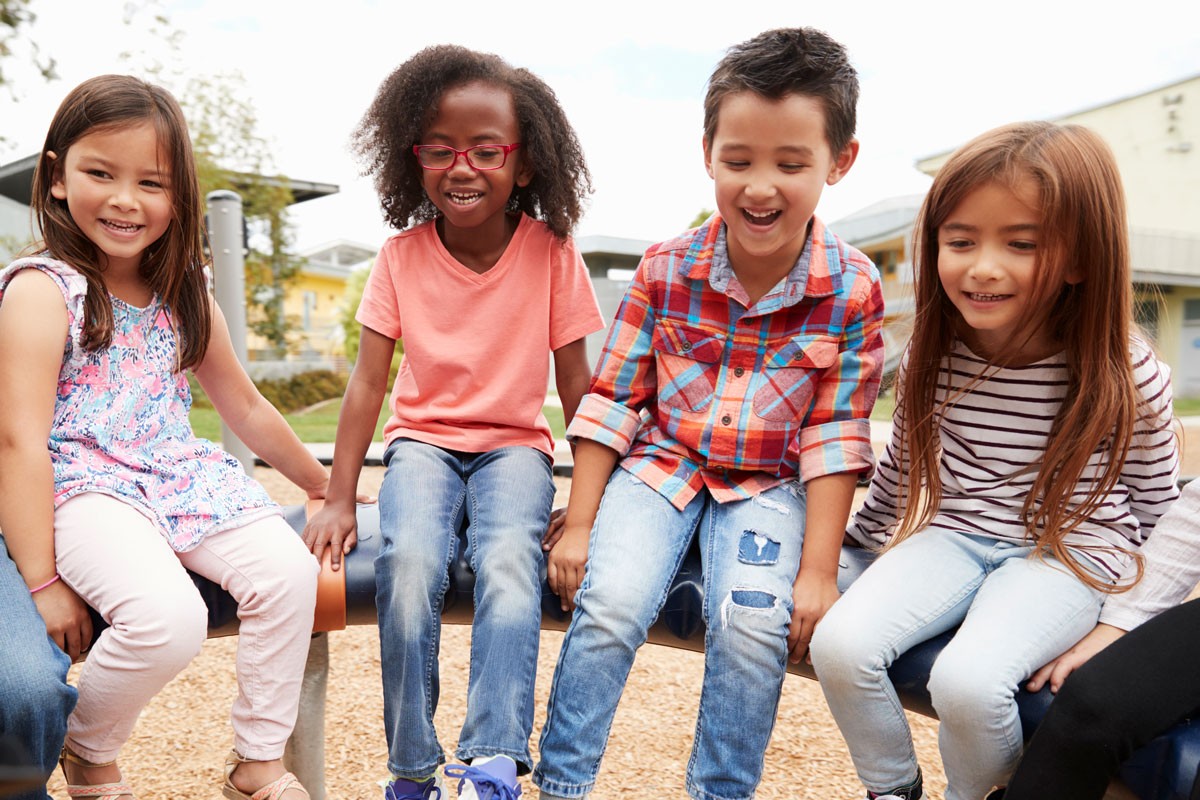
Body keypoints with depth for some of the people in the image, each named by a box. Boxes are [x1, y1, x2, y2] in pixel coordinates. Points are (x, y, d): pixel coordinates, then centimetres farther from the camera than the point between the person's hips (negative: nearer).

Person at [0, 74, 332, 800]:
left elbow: (245, 405, 23)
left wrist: (321, 481, 27)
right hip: (84, 489, -6)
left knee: (287, 569, -19)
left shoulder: (184, 296, 12)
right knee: (169, 617, -30)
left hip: (185, 477, 6)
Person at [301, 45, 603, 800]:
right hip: (423, 439, 1)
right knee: (408, 561, -28)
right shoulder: (401, 256, -3)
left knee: (509, 561, -31)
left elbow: (576, 384, -2)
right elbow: (369, 382, -2)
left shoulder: (550, 251, -6)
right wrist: (339, 499, -7)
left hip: (515, 445, 0)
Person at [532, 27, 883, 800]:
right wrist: (578, 524, -4)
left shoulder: (853, 288, -11)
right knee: (610, 605, -20)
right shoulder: (667, 270, -8)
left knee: (752, 626, -23)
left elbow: (833, 437, -8)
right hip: (660, 463, 1)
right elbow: (612, 400, -3)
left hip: (770, 484, 0)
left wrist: (818, 568, -11)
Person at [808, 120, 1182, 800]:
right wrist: (858, 538, 25)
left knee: (967, 679, -30)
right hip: (954, 536, 4)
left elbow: (1158, 500, 3)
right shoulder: (933, 359, -2)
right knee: (839, 644, -21)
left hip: (1070, 550, -3)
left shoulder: (1126, 375, -10)